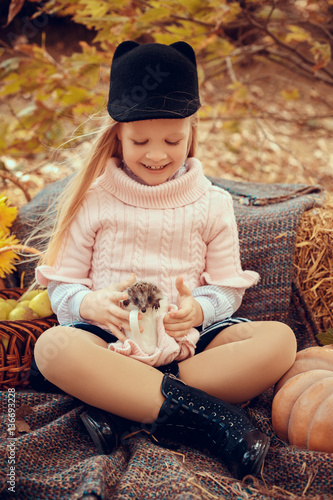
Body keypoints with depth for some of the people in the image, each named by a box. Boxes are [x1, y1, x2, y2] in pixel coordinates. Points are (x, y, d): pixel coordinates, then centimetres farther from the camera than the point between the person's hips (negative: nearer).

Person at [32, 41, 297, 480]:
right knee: (53, 347, -34)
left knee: (279, 340, -26)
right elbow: (61, 285, 4)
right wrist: (92, 304, -20)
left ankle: (126, 414, -30)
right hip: (111, 339, -1)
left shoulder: (213, 204, 8)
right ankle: (205, 413, -33)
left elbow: (229, 288, 7)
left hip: (190, 339, 2)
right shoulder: (91, 200, 5)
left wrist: (199, 309, -17)